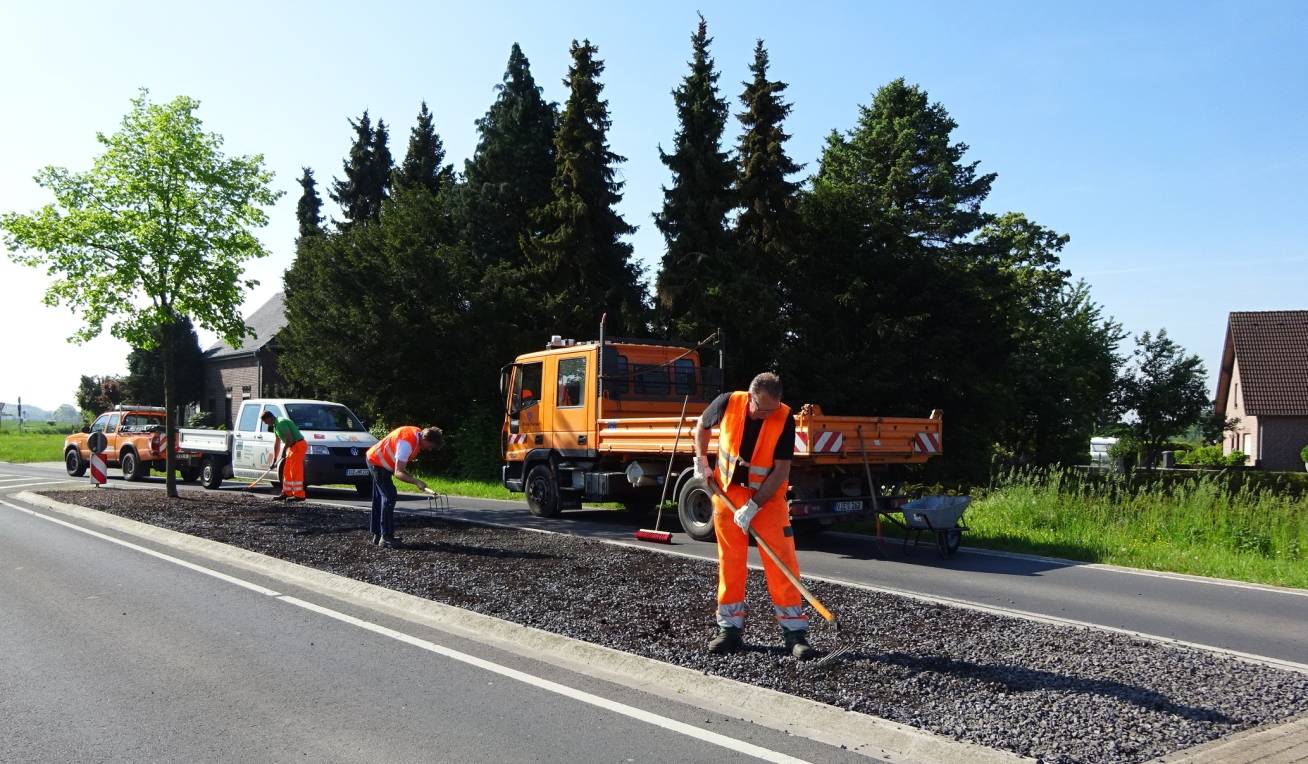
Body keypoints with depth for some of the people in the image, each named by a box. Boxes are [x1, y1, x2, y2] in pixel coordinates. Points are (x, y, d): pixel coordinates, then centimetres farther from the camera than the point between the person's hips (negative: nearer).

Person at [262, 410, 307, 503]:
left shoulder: (281, 422, -16)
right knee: (287, 471, 13)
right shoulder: (276, 426, 17)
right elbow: (277, 443, 22)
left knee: (296, 471, -9)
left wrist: (284, 450, -13)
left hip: (298, 445, -10)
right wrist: (274, 459, 23)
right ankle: (286, 493, 20)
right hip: (293, 447, 10)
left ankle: (299, 495, -7)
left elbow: (289, 438, -22)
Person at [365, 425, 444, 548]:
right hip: (377, 462, -10)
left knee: (380, 499, 15)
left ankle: (377, 534, 23)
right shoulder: (407, 443, -33)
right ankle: (386, 538, -11)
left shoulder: (417, 434, -4)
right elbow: (398, 472, -33)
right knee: (389, 497, -13)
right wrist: (417, 482, -39)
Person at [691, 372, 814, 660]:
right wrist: (701, 461, 1)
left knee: (782, 560, -7)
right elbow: (701, 426, 8)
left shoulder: (784, 419, -19)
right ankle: (730, 629, 14)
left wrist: (753, 506, -22)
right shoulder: (728, 403, -15)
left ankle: (795, 631, 0)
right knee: (730, 561, 5)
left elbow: (781, 470, -18)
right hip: (727, 492, 2)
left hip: (769, 496, -1)